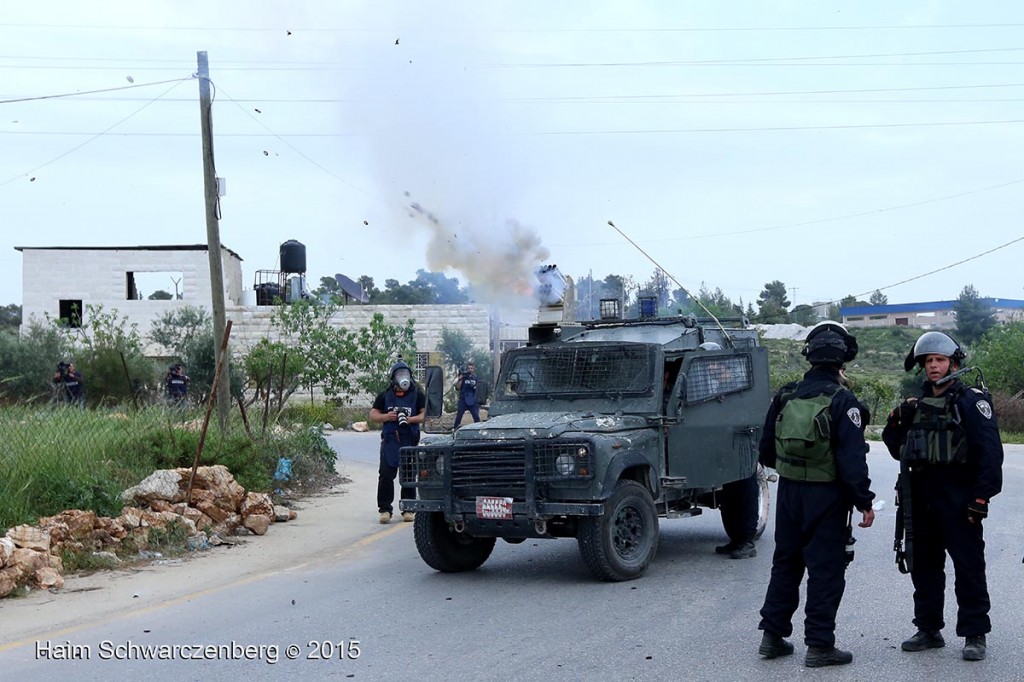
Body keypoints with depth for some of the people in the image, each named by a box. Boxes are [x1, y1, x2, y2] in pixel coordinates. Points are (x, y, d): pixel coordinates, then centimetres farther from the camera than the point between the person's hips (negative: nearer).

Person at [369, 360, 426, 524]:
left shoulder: (417, 395, 9)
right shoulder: (385, 395, 13)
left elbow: (425, 414, 2)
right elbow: (373, 415, 12)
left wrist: (410, 419, -15)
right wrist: (386, 416, -7)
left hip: (410, 440, 0)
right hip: (390, 440, 1)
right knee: (386, 475, -6)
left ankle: (408, 509, 9)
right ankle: (385, 509, -3)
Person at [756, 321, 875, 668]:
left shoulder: (785, 396, 3)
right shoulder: (841, 401, -14)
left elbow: (766, 451, 10)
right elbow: (852, 458, -18)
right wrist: (864, 502, -13)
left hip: (789, 491, 5)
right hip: (827, 495, -5)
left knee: (785, 562, 16)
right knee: (826, 570, 2)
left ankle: (772, 635, 20)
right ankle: (819, 645, 4)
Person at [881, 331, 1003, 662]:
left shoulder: (972, 401, -6)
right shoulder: (916, 404, 15)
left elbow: (990, 452, -13)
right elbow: (898, 450, 20)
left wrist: (981, 497, -19)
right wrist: (895, 424, 1)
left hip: (958, 498, -7)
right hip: (921, 498, 7)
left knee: (968, 567, -1)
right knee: (923, 566, 13)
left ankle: (974, 635, 6)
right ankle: (928, 629, 24)